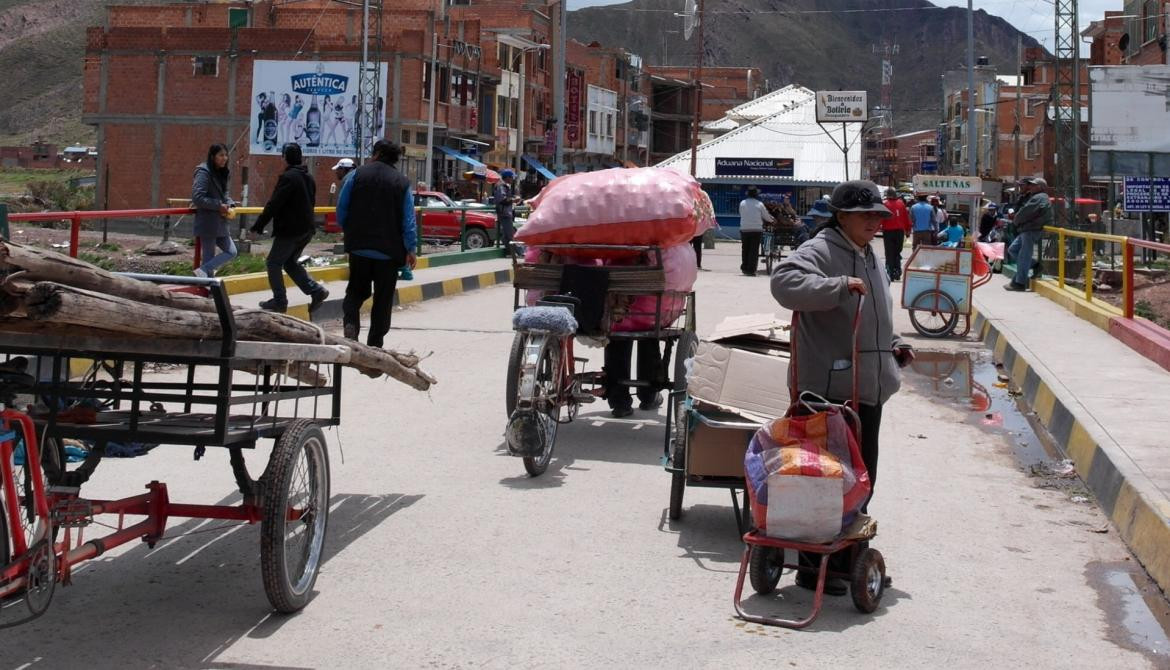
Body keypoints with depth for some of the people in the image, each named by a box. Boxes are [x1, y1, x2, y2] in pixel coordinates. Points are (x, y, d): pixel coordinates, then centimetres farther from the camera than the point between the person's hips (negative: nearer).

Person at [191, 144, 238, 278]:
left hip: (220, 223, 9)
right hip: (207, 223, -9)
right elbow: (197, 198, -22)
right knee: (209, 257, -4)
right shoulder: (204, 172, -14)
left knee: (231, 251, 5)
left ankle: (204, 270, 2)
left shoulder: (221, 173, 11)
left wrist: (230, 204, 0)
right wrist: (219, 205, -20)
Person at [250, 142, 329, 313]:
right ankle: (316, 291, 8)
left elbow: (273, 205, -18)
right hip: (306, 229, 9)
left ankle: (279, 300, 6)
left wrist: (258, 225, -13)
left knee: (273, 263, 4)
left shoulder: (288, 177, -16)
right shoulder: (309, 178, 11)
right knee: (290, 262, 19)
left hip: (289, 230, -9)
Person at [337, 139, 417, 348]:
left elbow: (341, 210, 2)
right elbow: (409, 221, -4)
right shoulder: (403, 183, -2)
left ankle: (350, 321, -11)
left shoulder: (357, 175, -1)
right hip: (389, 250, -1)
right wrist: (410, 249, 4)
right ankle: (374, 342, 9)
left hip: (359, 246, 1)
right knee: (383, 297, 8)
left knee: (356, 290, 16)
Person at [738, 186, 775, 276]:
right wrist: (773, 220, 26)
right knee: (754, 250, 1)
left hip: (744, 229, 2)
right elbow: (766, 217, 5)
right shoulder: (759, 204, -4)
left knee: (745, 249, 14)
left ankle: (744, 268, 18)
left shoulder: (742, 203, 0)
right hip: (757, 230, -2)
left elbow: (741, 214, 10)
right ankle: (751, 270, -2)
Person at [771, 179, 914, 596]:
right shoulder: (820, 251, -10)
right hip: (829, 389, -9)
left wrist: (894, 347, 18)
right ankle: (813, 566, 2)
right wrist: (840, 286, -31)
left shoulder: (869, 257, 20)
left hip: (868, 389, 10)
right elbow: (785, 283, -29)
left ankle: (849, 555, 28)